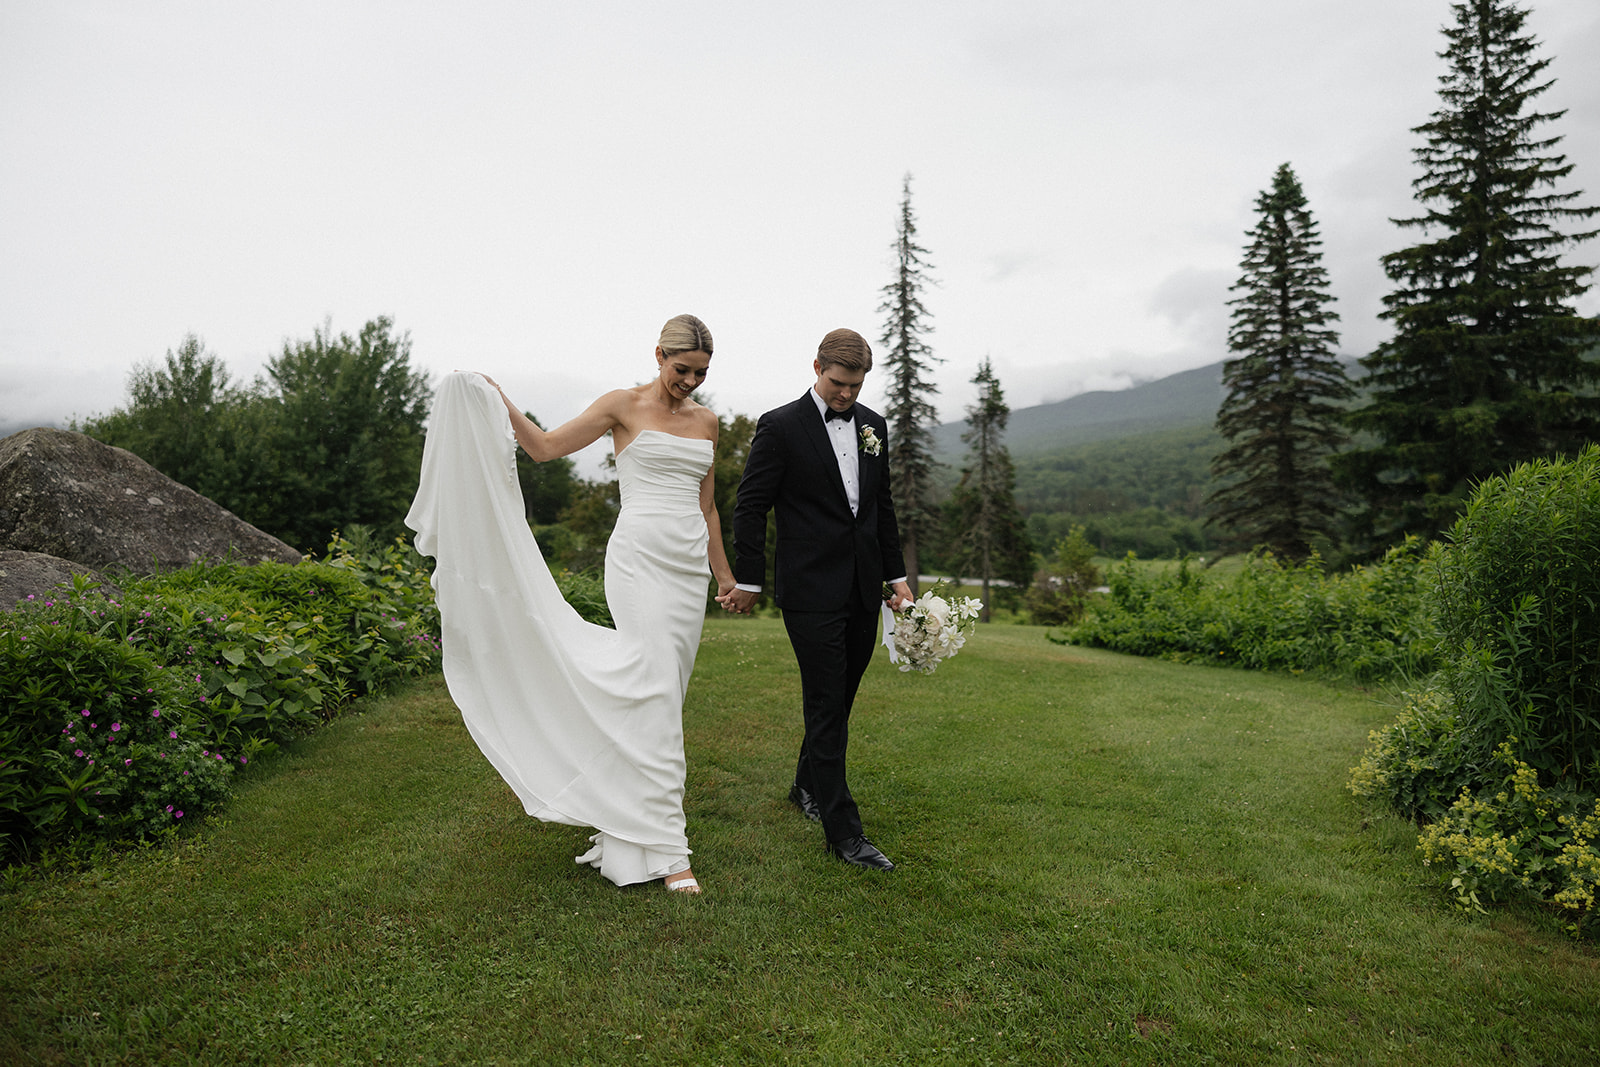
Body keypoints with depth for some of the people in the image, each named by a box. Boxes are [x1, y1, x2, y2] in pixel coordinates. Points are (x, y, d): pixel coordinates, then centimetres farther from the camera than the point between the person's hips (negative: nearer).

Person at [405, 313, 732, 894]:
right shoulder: (624, 405, 1)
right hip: (640, 558, -6)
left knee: (667, 696, 8)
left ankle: (635, 812, 23)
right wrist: (498, 401, -12)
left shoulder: (706, 421, 15)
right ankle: (666, 849, -8)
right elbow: (545, 445, 1)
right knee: (655, 695, -12)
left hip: (690, 566, 6)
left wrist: (725, 575, 20)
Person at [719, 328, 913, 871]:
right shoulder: (780, 426, -6)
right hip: (812, 591, -6)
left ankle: (807, 786, 37)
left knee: (840, 698, 16)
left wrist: (896, 575, 15)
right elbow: (750, 508, -4)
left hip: (863, 590, 6)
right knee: (826, 705, -3)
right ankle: (842, 830, 4)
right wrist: (747, 580, -4)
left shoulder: (873, 424, 11)